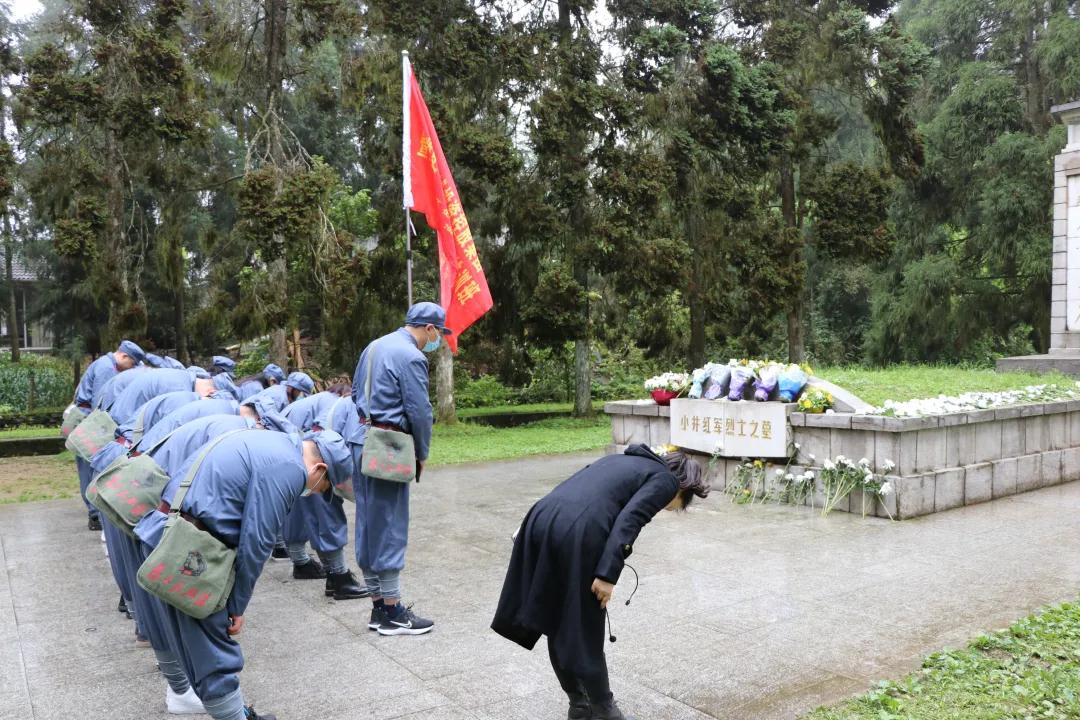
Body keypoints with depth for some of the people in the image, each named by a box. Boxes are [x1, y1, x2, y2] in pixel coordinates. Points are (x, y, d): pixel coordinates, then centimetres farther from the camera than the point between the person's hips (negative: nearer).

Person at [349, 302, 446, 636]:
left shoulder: (373, 347, 15)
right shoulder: (411, 357, -13)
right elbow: (419, 412, -14)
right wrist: (422, 454, 0)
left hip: (361, 442, 9)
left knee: (368, 525, 11)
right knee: (390, 527, -2)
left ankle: (378, 606, 20)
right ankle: (392, 614, 5)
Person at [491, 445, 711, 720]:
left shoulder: (625, 460, 33)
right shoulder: (664, 481, 11)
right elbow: (628, 522, -7)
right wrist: (608, 575, -10)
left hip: (542, 520, 8)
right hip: (577, 534, -8)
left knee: (557, 625, 19)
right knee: (585, 634, 9)